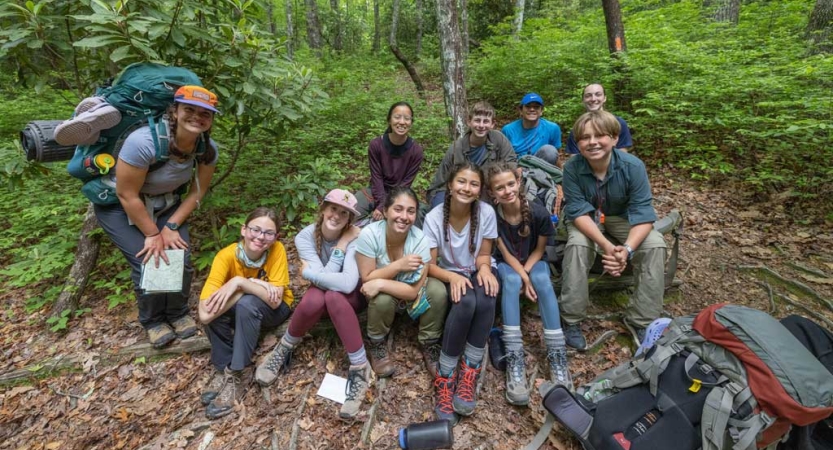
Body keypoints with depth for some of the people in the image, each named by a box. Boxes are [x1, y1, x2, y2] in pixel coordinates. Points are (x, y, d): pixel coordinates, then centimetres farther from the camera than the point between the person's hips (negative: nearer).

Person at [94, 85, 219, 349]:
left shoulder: (208, 148, -18)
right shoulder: (143, 142, -34)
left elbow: (197, 191, -9)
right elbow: (127, 195, -26)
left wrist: (171, 227, -14)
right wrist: (152, 234, -18)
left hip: (165, 203, 4)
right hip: (117, 206, -4)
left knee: (181, 256, -10)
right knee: (148, 263, -14)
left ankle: (177, 313, 17)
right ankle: (152, 321, 15)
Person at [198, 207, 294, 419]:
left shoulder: (277, 250, -27)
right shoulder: (226, 255, -26)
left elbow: (275, 300, -32)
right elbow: (205, 314, -36)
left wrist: (240, 283, -40)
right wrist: (255, 285, -37)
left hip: (275, 310, -1)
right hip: (242, 310, 2)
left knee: (246, 303, -32)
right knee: (214, 311, -29)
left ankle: (238, 374, -15)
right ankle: (223, 368, -5)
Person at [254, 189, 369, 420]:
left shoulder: (354, 238, -26)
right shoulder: (305, 236, -19)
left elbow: (347, 283, -39)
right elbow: (322, 279, -29)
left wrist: (309, 272, -28)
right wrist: (340, 246, -31)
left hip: (351, 297, -2)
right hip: (322, 294, 2)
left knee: (334, 296, -37)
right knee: (313, 300, -34)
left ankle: (360, 369, -26)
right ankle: (283, 349, -4)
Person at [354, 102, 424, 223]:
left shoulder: (416, 150, -16)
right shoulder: (376, 145, -15)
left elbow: (406, 183, -14)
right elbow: (377, 178, -12)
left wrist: (385, 208, -21)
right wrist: (382, 204, -24)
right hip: (376, 192, 0)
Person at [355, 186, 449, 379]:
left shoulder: (420, 239, -27)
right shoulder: (369, 234, -30)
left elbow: (414, 291, -25)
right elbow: (367, 279, -23)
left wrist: (380, 283, -36)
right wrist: (398, 265, -34)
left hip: (407, 290, 1)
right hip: (379, 294, -1)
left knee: (438, 291, -25)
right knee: (382, 299, -34)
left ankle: (430, 346, -1)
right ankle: (377, 345, -1)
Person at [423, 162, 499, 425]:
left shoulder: (486, 212, -12)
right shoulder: (434, 217, -15)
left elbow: (484, 254, -3)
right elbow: (429, 264, -13)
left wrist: (484, 268, -26)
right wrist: (453, 277, -32)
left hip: (477, 273, 2)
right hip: (449, 274, -1)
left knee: (485, 300, -33)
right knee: (466, 302, -34)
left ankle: (468, 374, -17)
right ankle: (445, 378, -19)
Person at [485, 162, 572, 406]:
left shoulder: (539, 212, -22)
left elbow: (539, 249, -8)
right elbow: (505, 253, -16)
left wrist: (526, 272, -19)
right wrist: (522, 278, -24)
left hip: (533, 262, 1)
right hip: (506, 265, -1)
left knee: (542, 280, -31)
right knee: (511, 281, -33)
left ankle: (557, 355, -26)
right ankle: (514, 359, -36)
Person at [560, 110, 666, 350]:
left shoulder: (633, 166, -24)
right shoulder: (572, 168, -25)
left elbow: (643, 213, -25)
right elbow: (579, 212, -26)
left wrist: (627, 249, -43)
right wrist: (606, 245, -41)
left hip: (622, 218, 2)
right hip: (586, 220, -1)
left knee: (655, 245, -25)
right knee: (577, 244, -33)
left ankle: (640, 320, -8)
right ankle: (572, 320, -20)